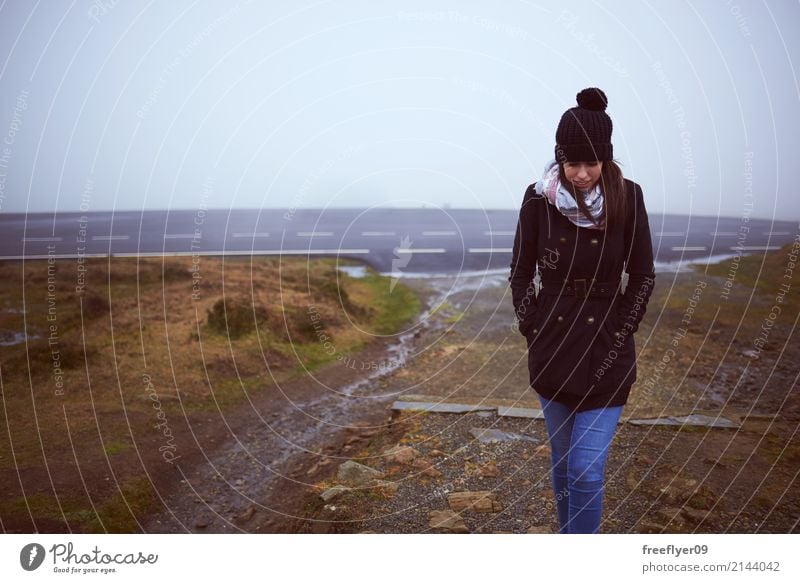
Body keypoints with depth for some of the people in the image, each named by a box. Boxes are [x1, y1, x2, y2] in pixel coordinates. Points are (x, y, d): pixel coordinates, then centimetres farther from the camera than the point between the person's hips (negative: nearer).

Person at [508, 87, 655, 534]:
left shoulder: (627, 198, -8)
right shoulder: (538, 199, -6)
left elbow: (642, 277, -1)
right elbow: (521, 272, 3)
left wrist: (619, 334, -6)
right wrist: (533, 329, -2)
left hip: (607, 350, -2)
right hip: (553, 347, 2)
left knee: (587, 468, -7)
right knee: (563, 460, 15)